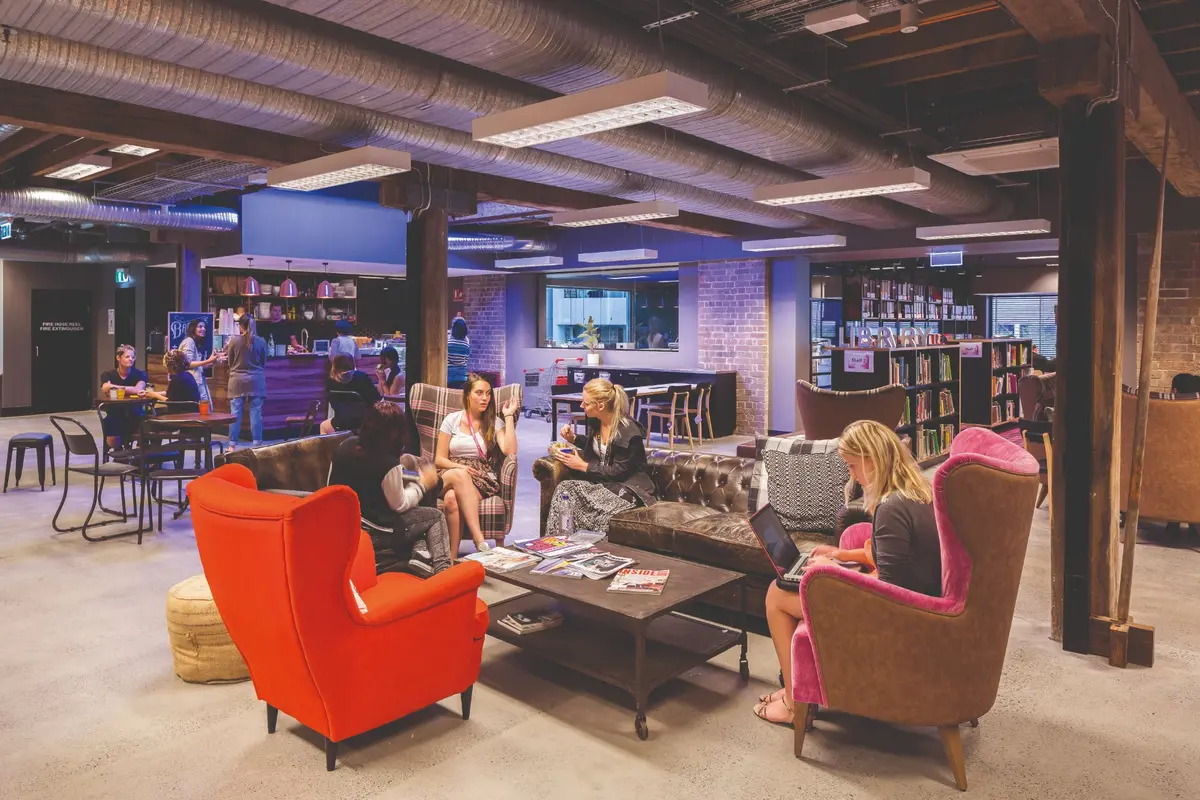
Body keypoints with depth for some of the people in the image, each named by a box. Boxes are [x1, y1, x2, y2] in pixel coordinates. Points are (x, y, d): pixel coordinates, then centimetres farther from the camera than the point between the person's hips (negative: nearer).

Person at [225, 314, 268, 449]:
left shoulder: (234, 340, -6)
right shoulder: (261, 341, -4)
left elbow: (230, 362, 5)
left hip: (238, 381, 0)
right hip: (256, 381, 0)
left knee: (235, 413, 5)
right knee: (256, 412, 3)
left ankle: (232, 444, 7)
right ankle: (257, 443, 3)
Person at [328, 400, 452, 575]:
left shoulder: (345, 446, -4)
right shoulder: (388, 463, -22)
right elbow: (400, 505, -10)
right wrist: (423, 484, 5)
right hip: (371, 532, -7)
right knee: (436, 517, 8)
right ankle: (442, 570, 3)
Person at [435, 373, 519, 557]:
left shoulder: (495, 423, 8)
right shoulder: (452, 419, 10)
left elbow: (510, 451, -11)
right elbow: (439, 459, 8)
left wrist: (509, 416, -6)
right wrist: (459, 467, -14)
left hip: (482, 480, 0)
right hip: (450, 477, 1)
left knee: (453, 498, -36)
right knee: (460, 476, -39)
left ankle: (452, 557, -35)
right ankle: (480, 541, -44)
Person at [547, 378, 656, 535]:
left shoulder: (629, 432, -20)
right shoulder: (595, 421, 3)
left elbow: (618, 472, -18)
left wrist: (583, 466, -14)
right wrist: (573, 438, 7)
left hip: (627, 487, -7)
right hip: (603, 481, 7)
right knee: (564, 488, -23)